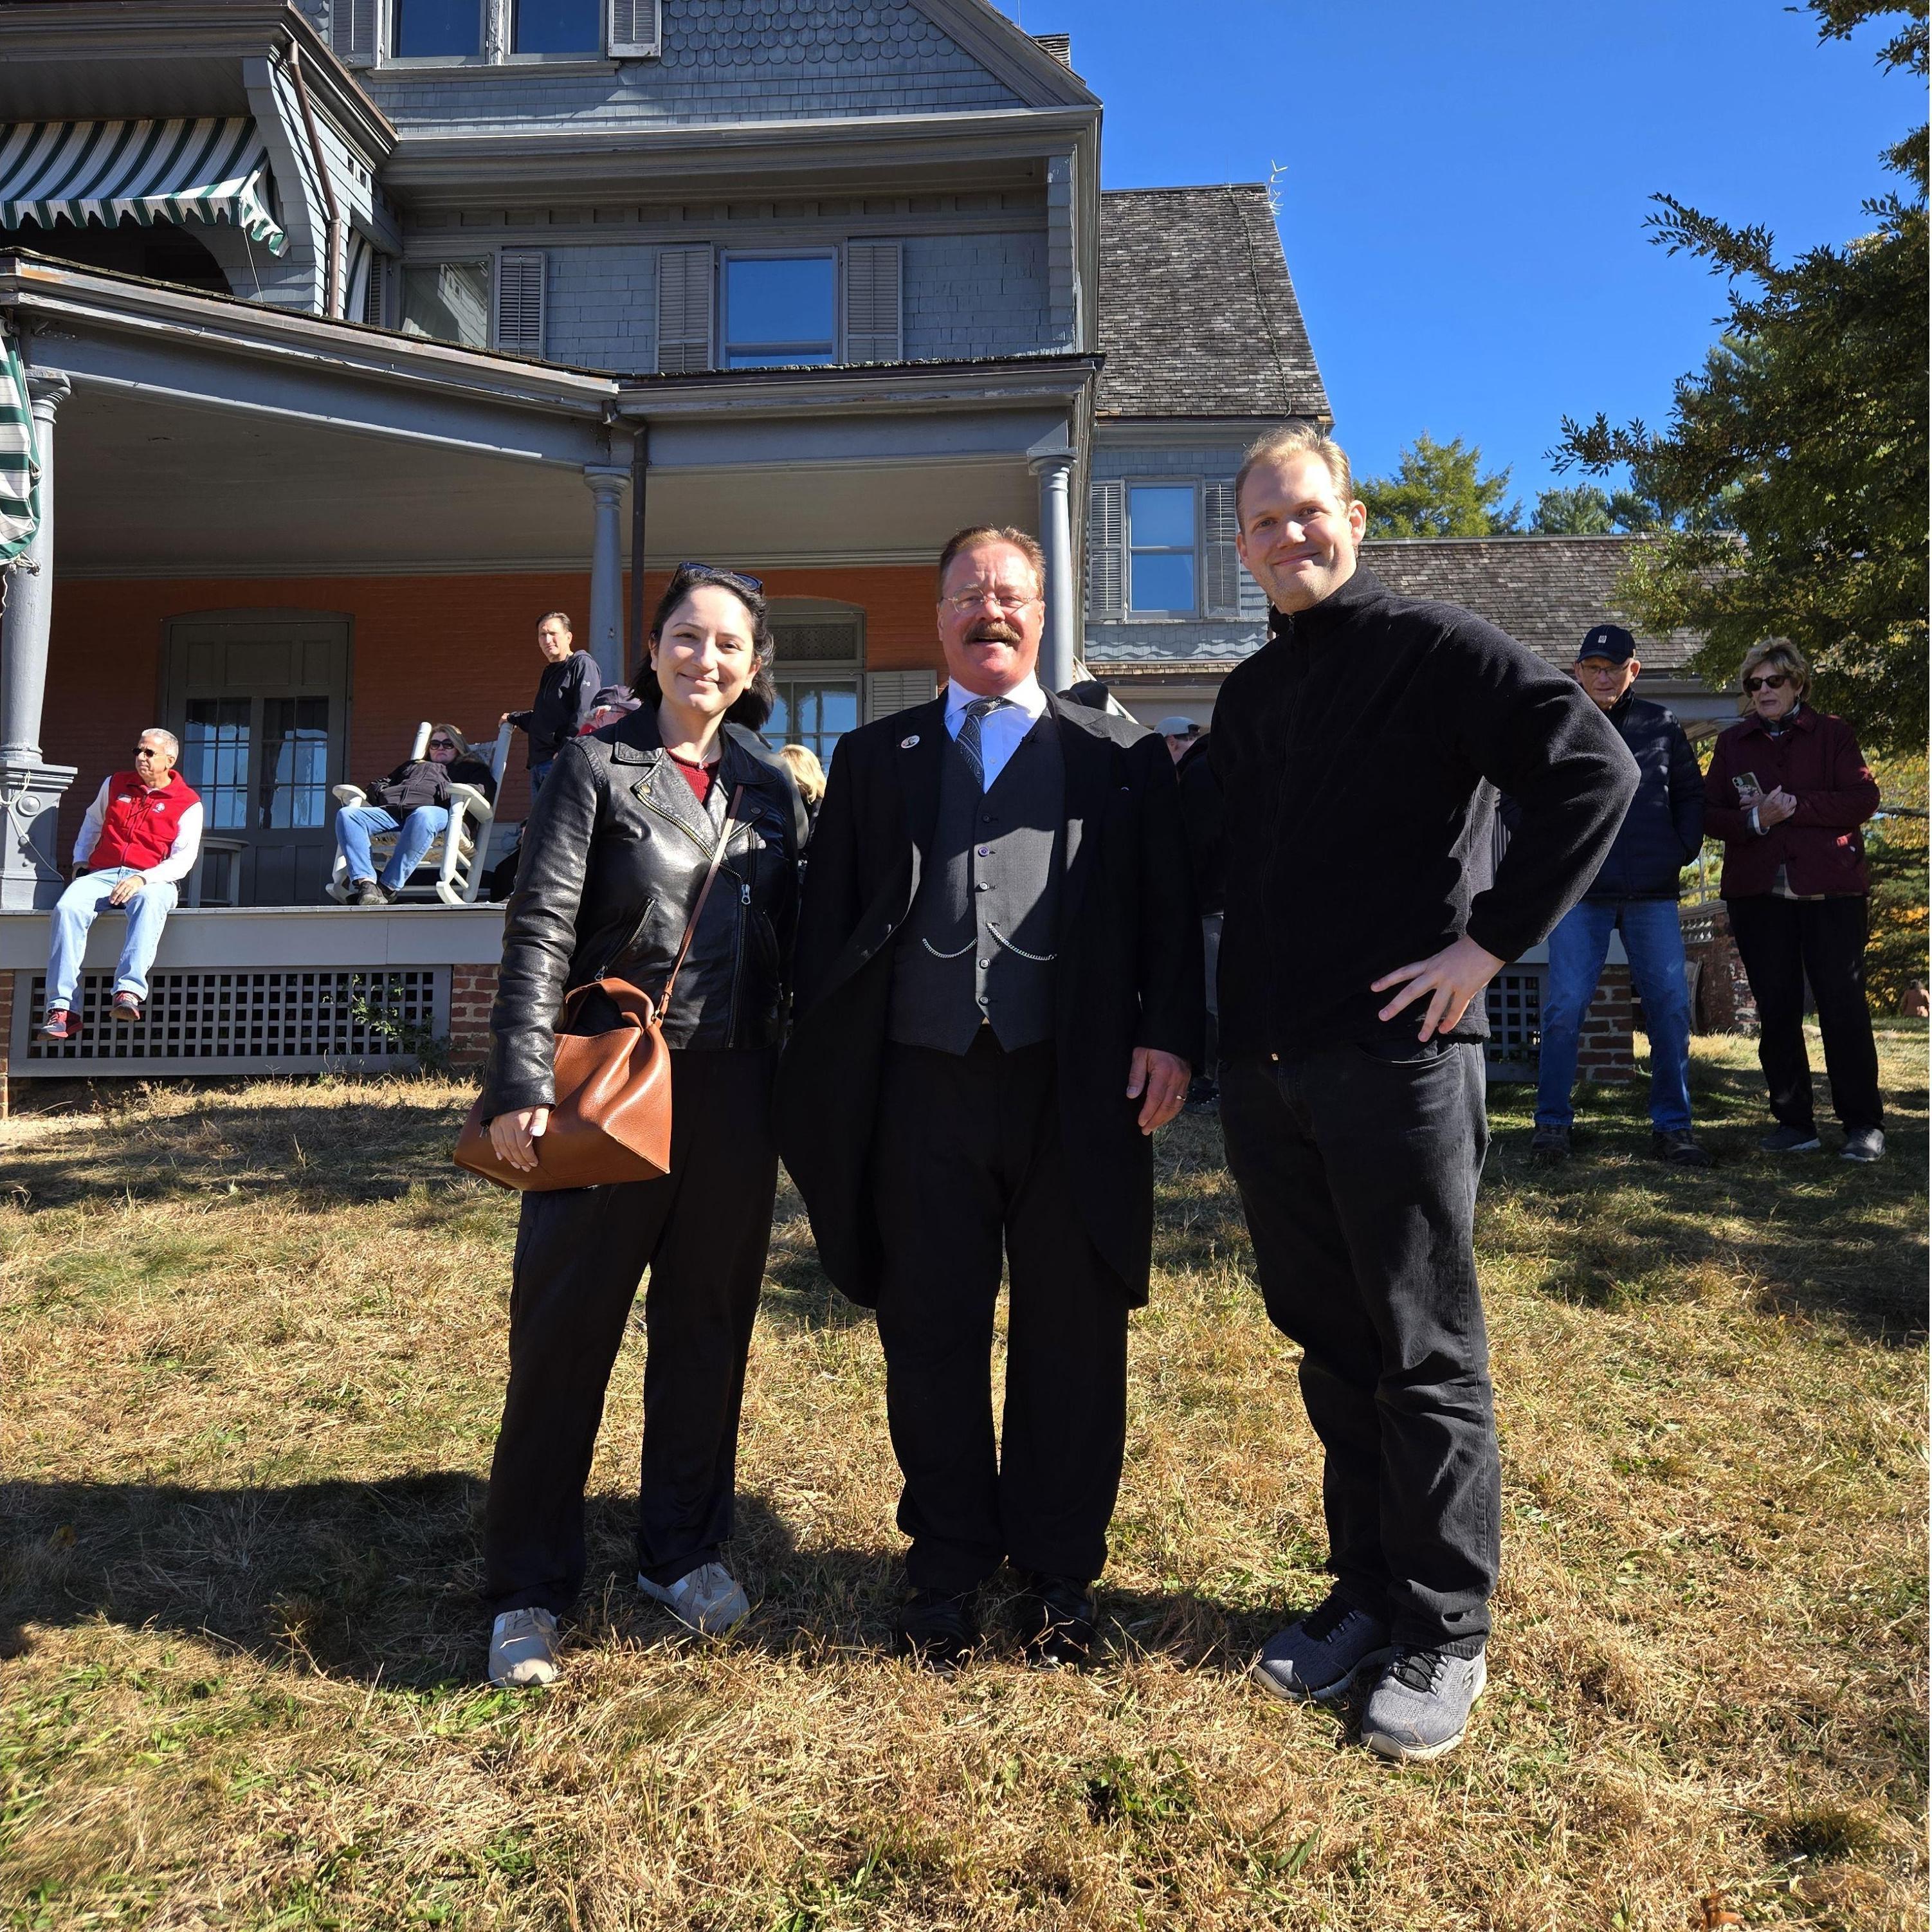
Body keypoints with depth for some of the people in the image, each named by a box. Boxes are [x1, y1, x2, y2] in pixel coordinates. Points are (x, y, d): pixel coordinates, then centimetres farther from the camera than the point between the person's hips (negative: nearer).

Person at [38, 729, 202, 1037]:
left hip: (152, 880, -3)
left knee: (150, 902, -41)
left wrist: (142, 879, -19)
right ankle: (62, 1009, -36)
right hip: (102, 874, 4)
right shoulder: (115, 784, 18)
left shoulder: (188, 803, 4)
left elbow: (183, 860, -4)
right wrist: (80, 862, 23)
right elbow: (92, 823, 36)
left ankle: (129, 991, -55)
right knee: (67, 907, -30)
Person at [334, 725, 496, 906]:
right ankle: (365, 883, -42)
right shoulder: (412, 765, 45)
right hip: (390, 809, 5)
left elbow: (486, 789, 8)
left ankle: (387, 888, -46)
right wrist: (382, 792, 16)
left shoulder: (470, 767, 30)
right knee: (346, 814, -25)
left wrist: (449, 790, -6)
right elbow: (379, 783, 41)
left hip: (436, 810, -5)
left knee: (423, 816, -44)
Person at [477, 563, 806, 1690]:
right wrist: (522, 1082, -14)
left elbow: (798, 941, 12)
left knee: (709, 1324, 12)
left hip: (735, 1089, 4)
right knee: (566, 1330, 2)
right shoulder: (597, 765, 1)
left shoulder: (773, 786, 12)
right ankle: (530, 1590, 17)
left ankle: (685, 1549, 30)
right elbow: (542, 929, -5)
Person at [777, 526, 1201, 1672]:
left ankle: (1061, 1576, 27)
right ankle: (950, 1570, 27)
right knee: (932, 1339, 9)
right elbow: (826, 922, 11)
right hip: (924, 1084, 1)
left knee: (1072, 1343, 8)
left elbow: (1169, 911, 6)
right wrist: (827, 1081, 3)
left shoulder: (1121, 757, 12)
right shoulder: (876, 757, 15)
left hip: (1077, 1087, -1)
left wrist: (1169, 1035, -9)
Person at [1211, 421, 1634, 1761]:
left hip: (1399, 1054, -6)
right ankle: (1367, 1590, 32)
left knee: (1426, 1358, 5)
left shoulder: (1433, 648, -3)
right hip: (1266, 1068, 6)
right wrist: (1201, 1023, 12)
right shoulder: (1249, 697, 17)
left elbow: (1595, 772, -14)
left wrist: (1489, 943, -15)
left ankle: (1443, 1637, 21)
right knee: (1331, 1347, 15)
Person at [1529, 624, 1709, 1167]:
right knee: (1565, 1005, -8)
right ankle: (1552, 1122, 4)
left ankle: (1672, 1126, 12)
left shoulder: (1661, 726, 11)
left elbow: (1691, 793, 20)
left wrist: (1683, 849, 8)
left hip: (1653, 894, 2)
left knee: (1671, 1004, 1)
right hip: (1580, 891, -2)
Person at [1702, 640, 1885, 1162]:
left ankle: (1864, 1124, 5)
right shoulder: (1732, 743, 13)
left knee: (1844, 1006, -5)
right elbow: (1710, 812, 6)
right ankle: (1794, 1122, 14)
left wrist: (1797, 805, -14)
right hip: (1757, 892, 3)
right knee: (1776, 1010, 5)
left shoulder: (1832, 733, 7)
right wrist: (1754, 821, -13)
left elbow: (1864, 798, -4)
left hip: (1831, 889, -2)